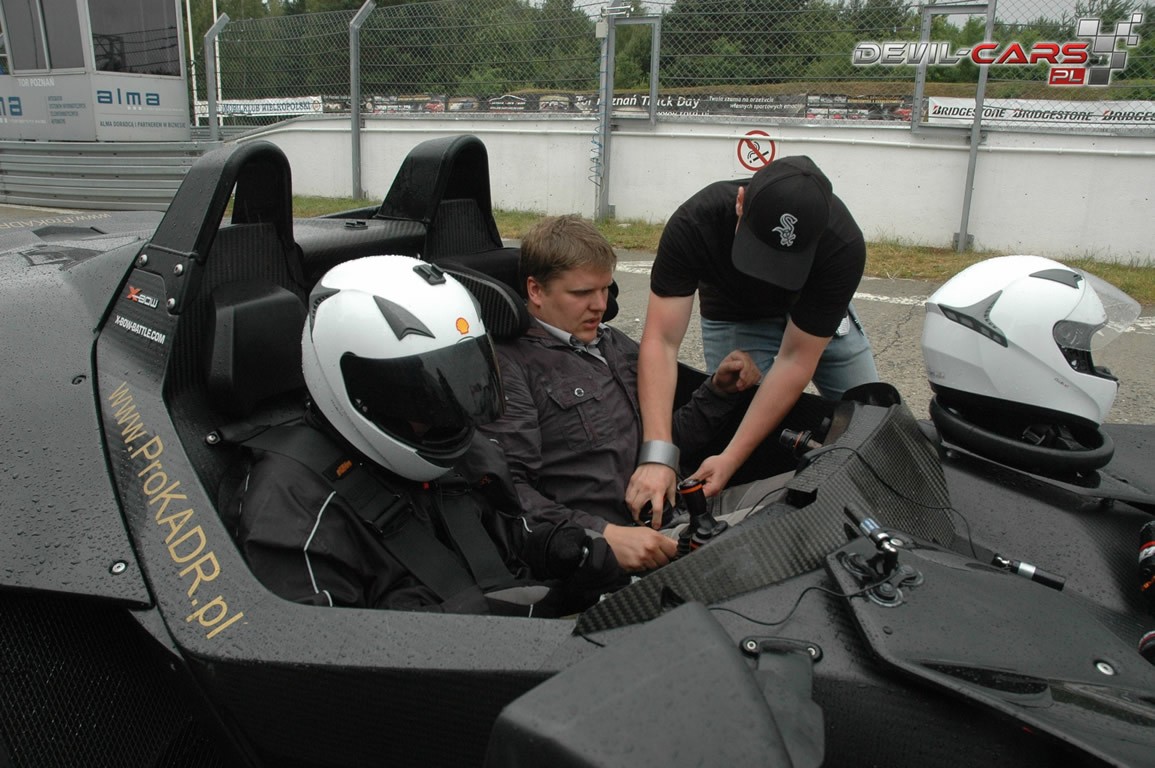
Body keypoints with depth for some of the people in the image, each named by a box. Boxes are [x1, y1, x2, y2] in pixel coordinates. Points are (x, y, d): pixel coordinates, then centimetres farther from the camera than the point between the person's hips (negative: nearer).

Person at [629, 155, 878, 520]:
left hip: (822, 316, 1)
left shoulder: (844, 245, -37)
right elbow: (661, 340, -38)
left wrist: (731, 459, -37)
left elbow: (795, 360, -33)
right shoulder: (693, 223, -37)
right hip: (734, 321, -1)